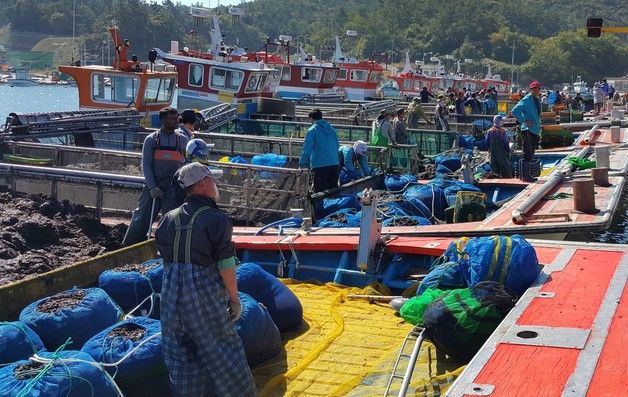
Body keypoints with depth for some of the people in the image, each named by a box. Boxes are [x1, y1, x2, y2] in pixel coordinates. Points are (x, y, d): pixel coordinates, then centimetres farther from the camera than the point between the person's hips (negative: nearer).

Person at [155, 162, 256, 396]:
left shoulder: (168, 219, 8)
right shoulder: (216, 219, -10)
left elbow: (166, 260, 12)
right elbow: (225, 265, -12)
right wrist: (234, 299, -4)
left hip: (172, 294, 5)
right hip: (205, 293, -5)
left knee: (179, 355, 12)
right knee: (221, 349, 7)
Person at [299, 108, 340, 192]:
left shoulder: (312, 130, -5)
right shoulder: (331, 129, 12)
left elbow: (306, 149, -8)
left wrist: (302, 163, 4)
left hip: (320, 166, -5)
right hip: (334, 164, 5)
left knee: (320, 192, 0)